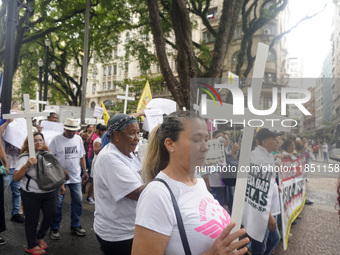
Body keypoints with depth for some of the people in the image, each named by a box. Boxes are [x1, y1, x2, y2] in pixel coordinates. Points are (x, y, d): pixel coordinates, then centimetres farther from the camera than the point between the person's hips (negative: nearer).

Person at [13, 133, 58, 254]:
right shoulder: (25, 158, -12)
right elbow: (15, 178, -19)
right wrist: (27, 165, -30)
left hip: (49, 193, 5)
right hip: (31, 195, -4)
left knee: (51, 214, 8)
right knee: (32, 219, 8)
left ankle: (40, 237, 35)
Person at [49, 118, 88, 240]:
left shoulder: (78, 139, 6)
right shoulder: (56, 140, -8)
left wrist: (85, 171, 9)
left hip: (76, 176, 4)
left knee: (77, 201, 8)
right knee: (57, 203, 4)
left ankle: (75, 225, 24)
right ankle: (54, 228, 19)